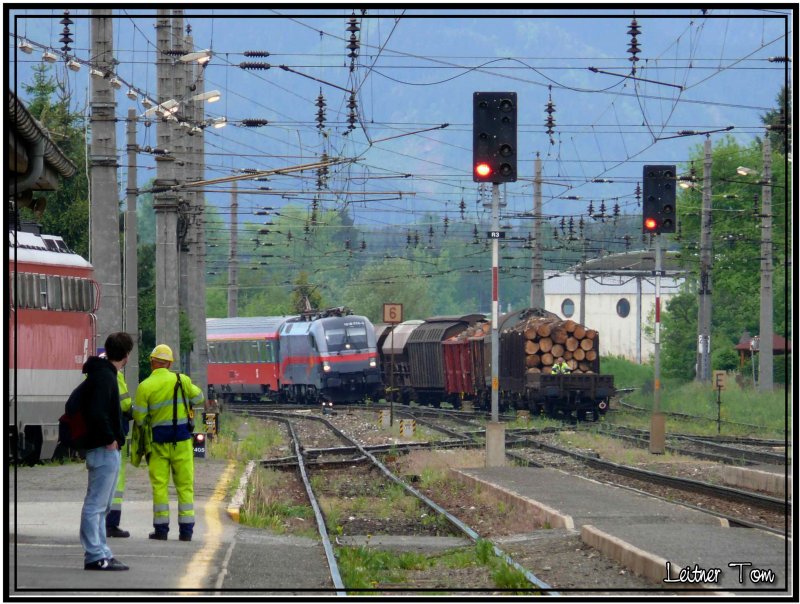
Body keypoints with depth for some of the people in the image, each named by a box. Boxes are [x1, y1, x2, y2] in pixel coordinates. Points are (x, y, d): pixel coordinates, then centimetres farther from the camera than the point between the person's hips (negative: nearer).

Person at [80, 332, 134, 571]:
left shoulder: (104, 373, 15)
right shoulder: (105, 376, -16)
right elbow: (97, 412, -27)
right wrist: (110, 439, -19)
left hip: (107, 450, 11)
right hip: (105, 450, -11)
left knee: (101, 506, 15)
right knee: (96, 504, -8)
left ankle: (100, 553, 20)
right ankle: (95, 556, -8)